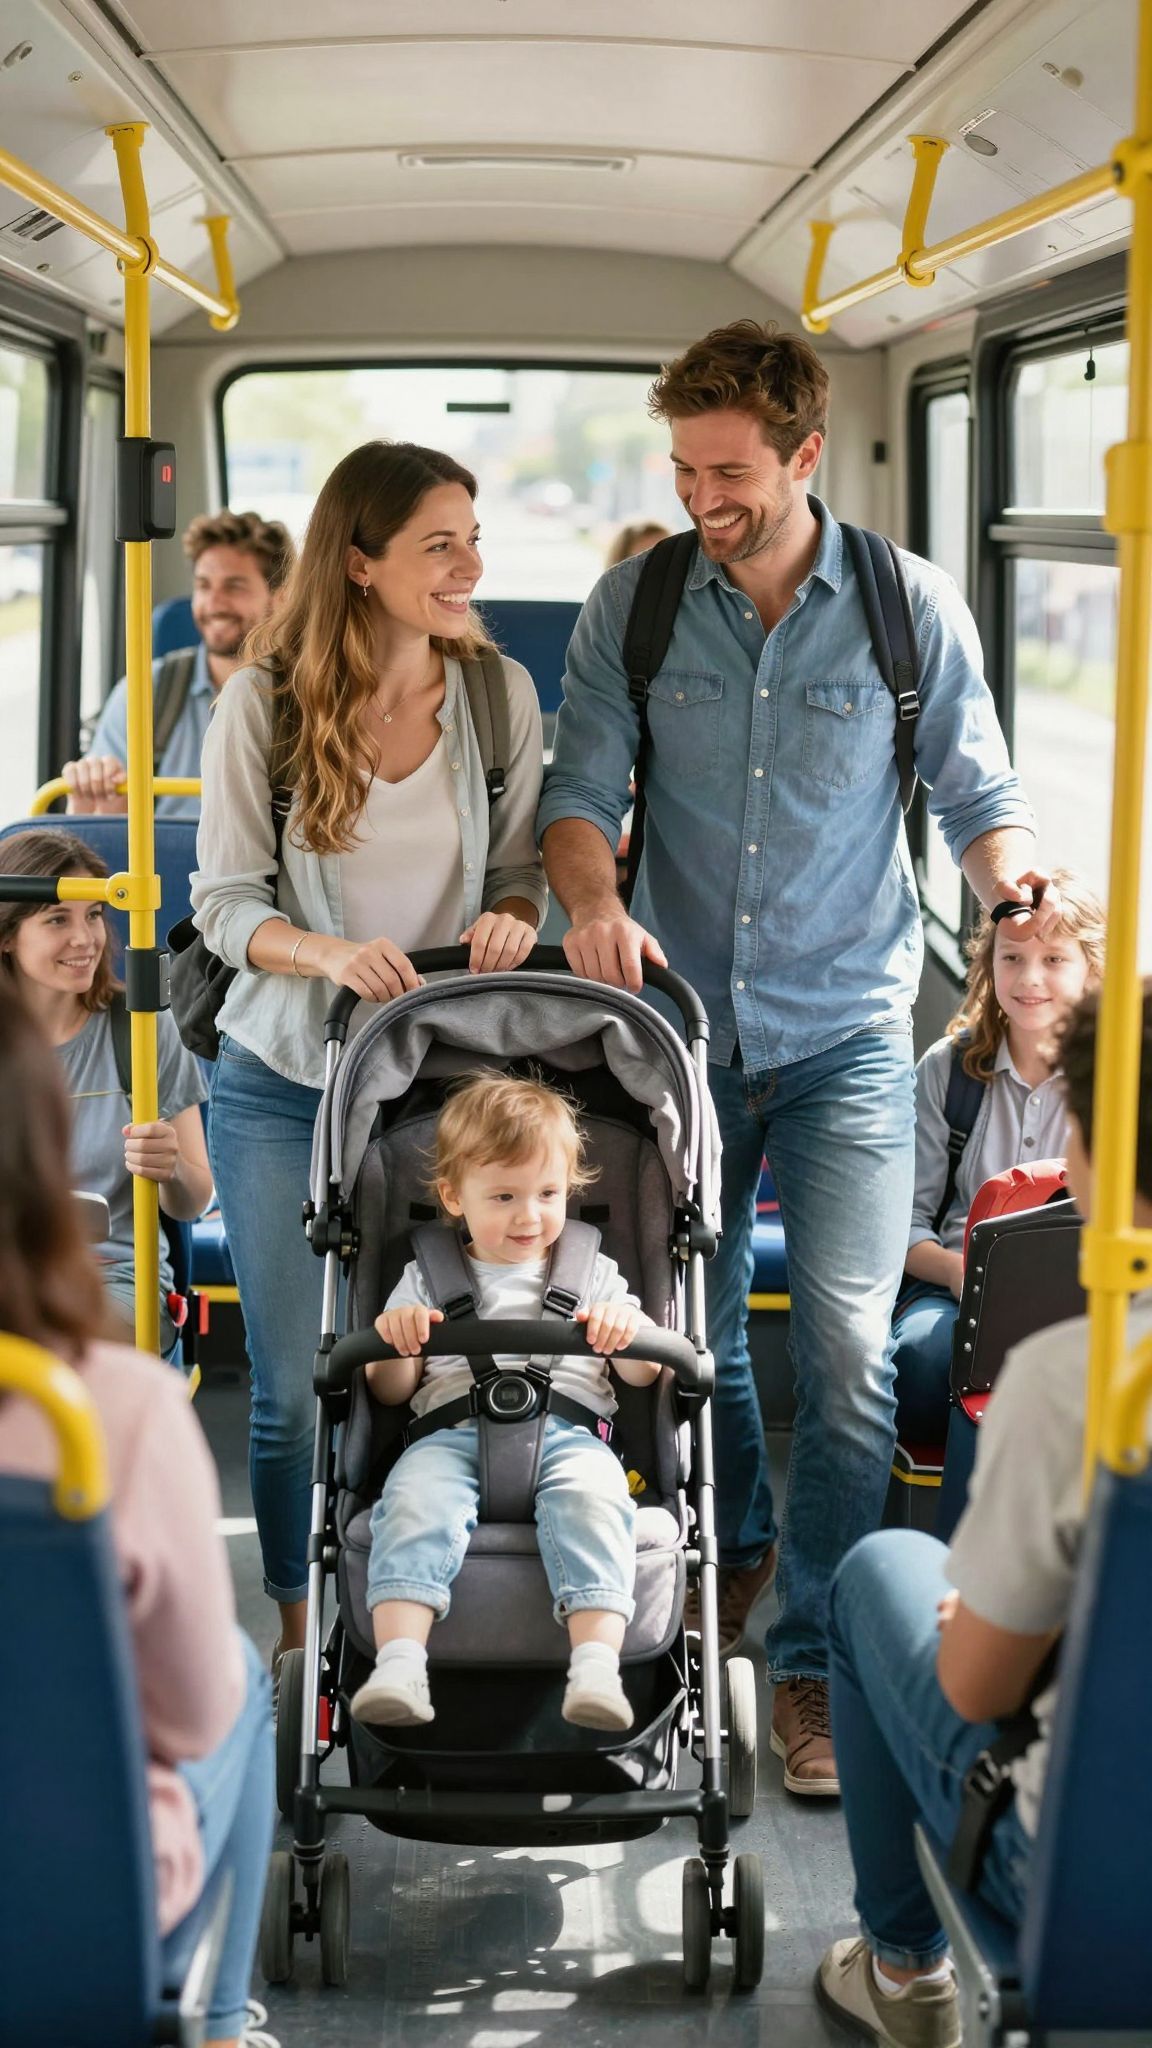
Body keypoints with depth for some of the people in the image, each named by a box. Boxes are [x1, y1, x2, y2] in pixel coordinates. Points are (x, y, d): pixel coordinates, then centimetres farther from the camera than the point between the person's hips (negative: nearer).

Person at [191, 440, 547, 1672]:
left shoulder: (501, 694, -1)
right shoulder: (264, 704, -8)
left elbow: (524, 866, 7)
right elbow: (223, 900, -7)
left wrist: (511, 916, -16)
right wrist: (328, 953, -25)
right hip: (284, 1078, -1)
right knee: (296, 1384, 5)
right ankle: (303, 1621, 24)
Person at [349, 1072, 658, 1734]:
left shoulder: (593, 1275, 23)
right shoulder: (426, 1281, 23)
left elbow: (644, 1375, 18)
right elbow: (391, 1392, 20)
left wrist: (627, 1332, -6)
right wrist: (396, 1343, -3)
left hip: (567, 1428, 0)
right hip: (455, 1428, 0)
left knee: (594, 1498, -35)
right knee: (415, 1498, -34)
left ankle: (597, 1666, -48)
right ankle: (399, 1663, -46)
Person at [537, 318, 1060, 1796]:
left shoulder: (910, 608, -3)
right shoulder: (634, 607, 0)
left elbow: (977, 796, 1)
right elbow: (582, 785, -1)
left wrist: (1017, 873, -22)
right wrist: (591, 899, -23)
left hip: (844, 1030, -2)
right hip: (682, 1019, 2)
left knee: (846, 1343, -12)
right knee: (685, 1326, 15)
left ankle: (815, 1659, -1)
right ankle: (735, 1549, 42)